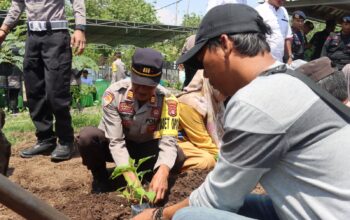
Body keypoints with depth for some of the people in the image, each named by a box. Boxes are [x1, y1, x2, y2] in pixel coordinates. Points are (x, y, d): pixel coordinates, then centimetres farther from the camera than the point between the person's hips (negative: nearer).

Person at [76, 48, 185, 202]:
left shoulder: (167, 100, -25)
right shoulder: (114, 94, -29)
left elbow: (168, 141, -33)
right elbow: (116, 141, -30)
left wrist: (162, 172, -54)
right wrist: (130, 176, -44)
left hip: (144, 148, 1)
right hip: (114, 146, -1)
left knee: (177, 157, -27)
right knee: (87, 137, -33)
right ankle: (101, 179, -3)